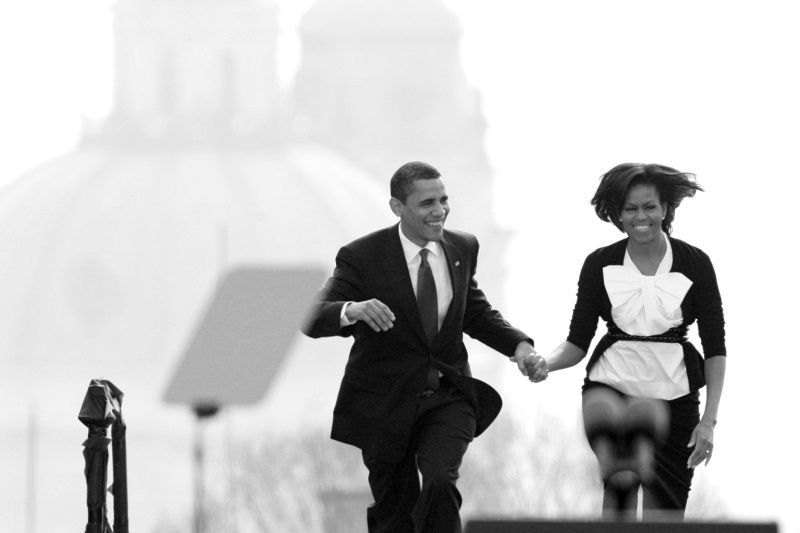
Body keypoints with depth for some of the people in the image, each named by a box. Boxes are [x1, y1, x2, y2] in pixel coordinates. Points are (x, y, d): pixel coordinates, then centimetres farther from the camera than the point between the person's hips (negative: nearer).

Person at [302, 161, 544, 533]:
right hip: (385, 401, -2)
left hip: (447, 396, 2)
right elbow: (313, 320, -17)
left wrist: (518, 345, 0)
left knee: (440, 482, -24)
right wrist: (352, 310, -39)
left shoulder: (463, 248, 3)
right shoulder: (362, 257, -11)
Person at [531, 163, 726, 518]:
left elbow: (715, 347, -1)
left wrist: (709, 419, -9)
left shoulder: (694, 263, -2)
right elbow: (578, 342, 3)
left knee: (664, 514, 2)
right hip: (611, 382, 0)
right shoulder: (600, 264, 1)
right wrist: (546, 364, -19)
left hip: (673, 393, 0)